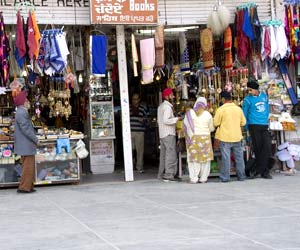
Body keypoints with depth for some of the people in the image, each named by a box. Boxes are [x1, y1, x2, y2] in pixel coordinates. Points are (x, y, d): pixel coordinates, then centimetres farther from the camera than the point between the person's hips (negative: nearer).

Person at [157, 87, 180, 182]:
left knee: (163, 154, 14)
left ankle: (161, 174, 17)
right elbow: (166, 120, -23)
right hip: (169, 134, -10)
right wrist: (176, 119, -15)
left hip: (162, 134, 10)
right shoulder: (167, 107, -13)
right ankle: (169, 175, -13)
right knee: (171, 154, -10)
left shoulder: (161, 106, 18)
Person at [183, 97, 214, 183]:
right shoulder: (208, 114, -2)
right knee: (205, 157, 8)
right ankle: (203, 178, 9)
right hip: (205, 138, 0)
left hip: (193, 137, 0)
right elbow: (211, 128, 5)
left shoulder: (189, 113, -3)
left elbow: (185, 126, 1)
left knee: (194, 158, 4)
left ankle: (194, 178, 2)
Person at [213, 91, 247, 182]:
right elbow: (243, 122, 9)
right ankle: (241, 176, 17)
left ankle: (225, 177, 1)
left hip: (225, 137, -4)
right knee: (239, 157, 11)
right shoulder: (238, 109, 3)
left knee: (226, 158, -1)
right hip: (237, 137, 4)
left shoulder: (221, 109, -10)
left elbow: (215, 123, -7)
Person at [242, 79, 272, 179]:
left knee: (267, 147, -5)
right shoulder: (248, 99, -5)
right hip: (254, 126, -4)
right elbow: (244, 114, 0)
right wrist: (247, 128, 1)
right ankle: (264, 171, 6)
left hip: (264, 126, 4)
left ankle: (259, 170, 2)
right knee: (258, 148, -2)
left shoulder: (264, 95, 8)